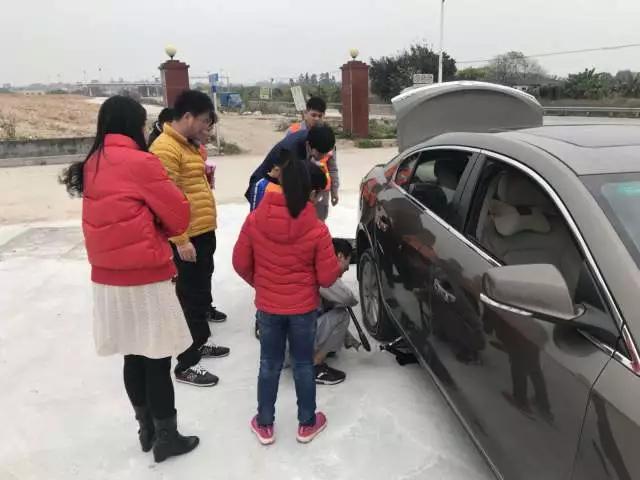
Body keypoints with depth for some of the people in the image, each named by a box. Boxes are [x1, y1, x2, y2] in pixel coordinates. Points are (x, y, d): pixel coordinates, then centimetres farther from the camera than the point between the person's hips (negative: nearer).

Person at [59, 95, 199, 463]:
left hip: (108, 278, 7)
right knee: (158, 361, 5)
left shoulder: (92, 165, 8)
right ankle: (166, 438, 19)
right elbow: (180, 216, -8)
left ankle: (146, 430, 32)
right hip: (145, 280, -7)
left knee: (134, 357, 17)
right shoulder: (140, 163, -14)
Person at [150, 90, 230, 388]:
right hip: (188, 237, -10)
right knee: (191, 298, -1)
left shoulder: (189, 144, 14)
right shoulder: (165, 148, -17)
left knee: (202, 293, 20)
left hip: (204, 232, 10)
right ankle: (186, 364, 12)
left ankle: (199, 343, 38)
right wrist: (180, 240, -23)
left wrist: (205, 176, 8)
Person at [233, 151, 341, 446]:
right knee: (303, 364, 15)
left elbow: (241, 263, -3)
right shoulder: (316, 229, -18)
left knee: (269, 364, 16)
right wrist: (339, 267, 10)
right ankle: (307, 424, 30)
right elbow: (327, 278, -12)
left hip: (267, 306, 1)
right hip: (304, 307, -1)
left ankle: (265, 424, 29)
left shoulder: (254, 220, -13)